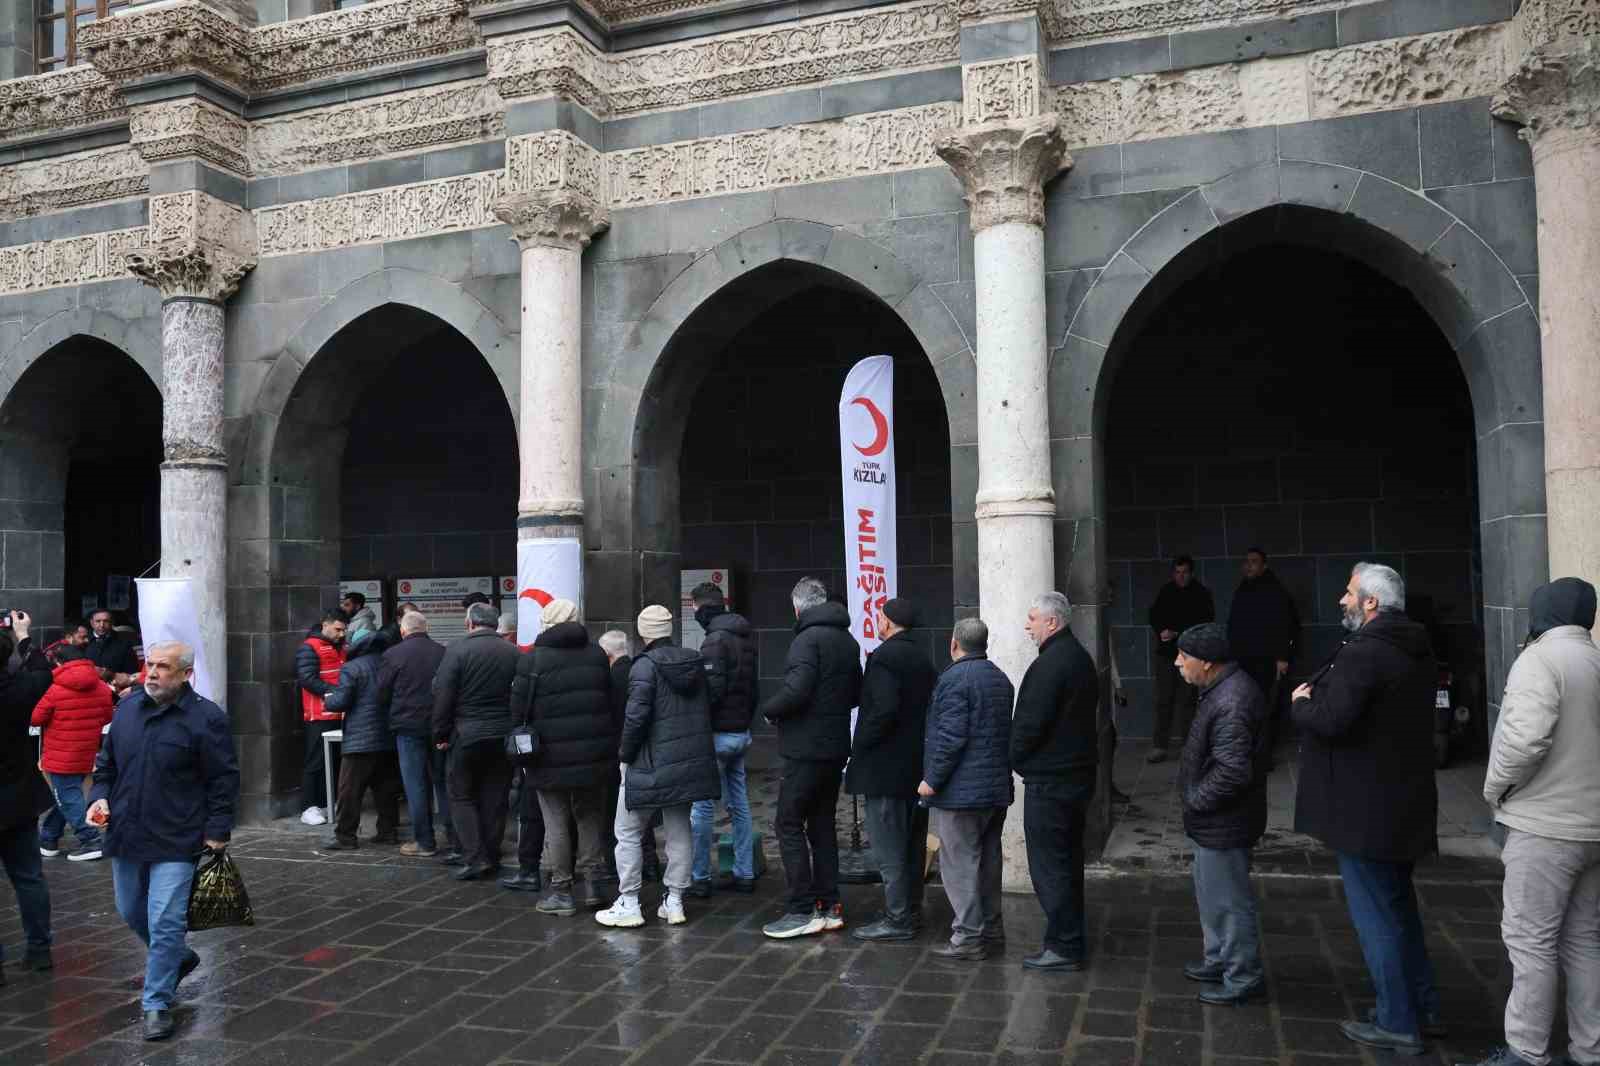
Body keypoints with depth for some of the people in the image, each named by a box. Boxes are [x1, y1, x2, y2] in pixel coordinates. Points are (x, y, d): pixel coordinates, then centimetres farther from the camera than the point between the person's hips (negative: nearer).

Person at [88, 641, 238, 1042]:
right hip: (125, 836, 7)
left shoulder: (206, 718, -13)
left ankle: (157, 1004, 9)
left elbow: (224, 780, -10)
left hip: (175, 842, -7)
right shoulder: (128, 707, 5)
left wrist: (217, 832, -13)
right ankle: (179, 958, 45)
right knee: (131, 913, 21)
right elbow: (106, 761, 18)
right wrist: (101, 796, 1)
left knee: (165, 924, -6)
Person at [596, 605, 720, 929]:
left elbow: (636, 716, -20)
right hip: (691, 763, 7)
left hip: (651, 765, -6)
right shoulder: (696, 662, 8)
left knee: (628, 832, 5)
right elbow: (708, 708, 15)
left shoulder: (645, 666, -13)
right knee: (679, 830, 13)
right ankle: (674, 902, 18)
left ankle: (628, 905, 8)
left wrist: (625, 753, -6)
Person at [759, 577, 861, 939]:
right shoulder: (848, 641, 11)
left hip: (806, 749, -8)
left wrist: (768, 709, -8)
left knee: (790, 824, -1)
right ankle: (829, 907, 19)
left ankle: (802, 911, -2)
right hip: (836, 747, 8)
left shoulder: (809, 638, -15)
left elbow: (795, 691, -25)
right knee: (822, 824, 15)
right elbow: (856, 694, 18)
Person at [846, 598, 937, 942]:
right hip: (918, 766, 9)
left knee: (888, 848, -2)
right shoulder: (923, 656, 12)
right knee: (913, 844, 16)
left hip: (886, 768, -9)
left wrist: (860, 746, -14)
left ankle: (897, 919, 2)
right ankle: (911, 911, 25)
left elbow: (883, 709, -25)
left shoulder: (885, 656, -16)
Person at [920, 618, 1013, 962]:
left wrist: (932, 780, -14)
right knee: (988, 859, 17)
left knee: (959, 863, -3)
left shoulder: (955, 678, -15)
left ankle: (968, 937, -1)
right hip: (997, 789, 9)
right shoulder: (1001, 679, 13)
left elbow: (950, 736, -20)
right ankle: (991, 927, 26)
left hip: (961, 790, -9)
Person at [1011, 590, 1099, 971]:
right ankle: (1070, 938, 27)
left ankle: (1064, 946, 4)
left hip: (1048, 782, -10)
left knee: (1049, 865, -2)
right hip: (1078, 772, 10)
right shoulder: (1080, 658, 12)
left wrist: (1014, 758, -5)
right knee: (1068, 861, 18)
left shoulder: (1049, 664, -20)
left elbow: (1030, 723, -23)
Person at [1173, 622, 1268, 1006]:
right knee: (1211, 892, 23)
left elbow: (1232, 771, -31)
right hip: (1212, 821, 10)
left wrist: (1196, 799, -18)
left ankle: (1243, 978, 18)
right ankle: (1219, 960, 38)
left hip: (1223, 825, -10)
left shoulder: (1232, 702, -27)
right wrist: (1197, 799, 12)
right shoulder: (1221, 689, 7)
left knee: (1229, 900, 4)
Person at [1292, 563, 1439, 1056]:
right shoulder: (1417, 651, 9)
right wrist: (1319, 698, 9)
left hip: (1366, 809, -9)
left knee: (1376, 913, 2)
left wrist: (1302, 703, -9)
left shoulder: (1362, 653, -22)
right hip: (1405, 803, 9)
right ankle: (1422, 1003, 34)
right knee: (1399, 905, 23)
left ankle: (1398, 1024, 11)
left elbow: (1330, 722, -29)